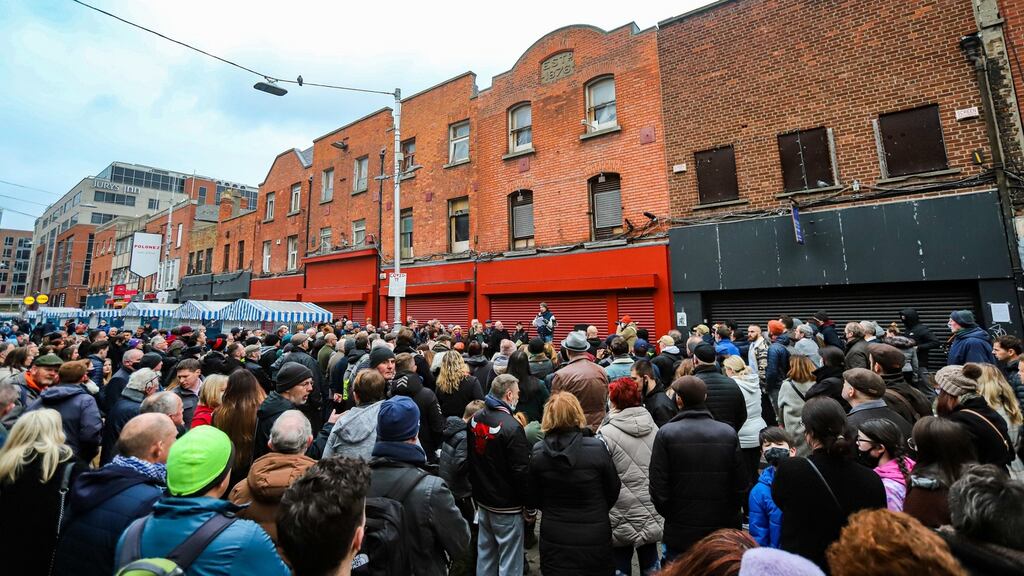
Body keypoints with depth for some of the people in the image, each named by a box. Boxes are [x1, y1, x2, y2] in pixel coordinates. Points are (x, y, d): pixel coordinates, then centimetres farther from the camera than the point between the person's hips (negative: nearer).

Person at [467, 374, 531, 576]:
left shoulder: (474, 419, 0)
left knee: (485, 554, 21)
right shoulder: (511, 427, -24)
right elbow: (521, 470, -21)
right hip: (506, 506, -7)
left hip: (482, 500, 7)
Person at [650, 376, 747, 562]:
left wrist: (670, 515, 4)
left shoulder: (666, 434, -15)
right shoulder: (729, 433, -7)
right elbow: (741, 486, -2)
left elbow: (658, 487, -13)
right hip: (722, 530, 3)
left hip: (680, 532, -2)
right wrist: (729, 516, 13)